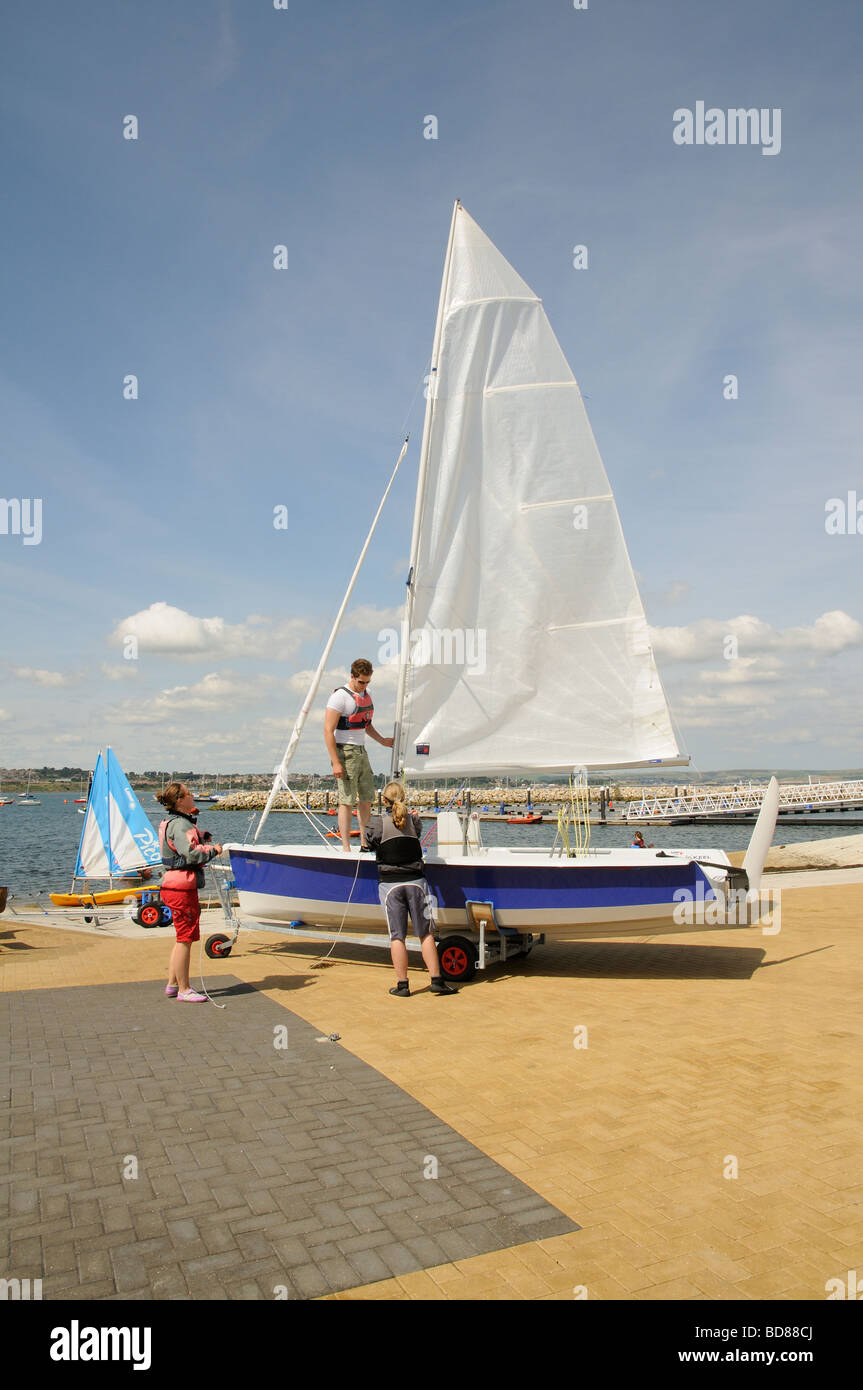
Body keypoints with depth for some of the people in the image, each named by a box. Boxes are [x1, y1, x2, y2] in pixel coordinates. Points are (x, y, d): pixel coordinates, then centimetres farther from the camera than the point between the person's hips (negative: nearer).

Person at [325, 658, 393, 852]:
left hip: (361, 751, 8)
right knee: (347, 801, -8)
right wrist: (335, 763, -22)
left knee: (366, 799, 10)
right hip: (345, 751, -8)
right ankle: (346, 848, -4)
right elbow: (328, 730, -17)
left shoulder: (366, 694, 12)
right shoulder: (340, 696, -13)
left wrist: (382, 741, 18)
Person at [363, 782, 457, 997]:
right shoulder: (413, 820, 2)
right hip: (415, 882, 2)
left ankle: (402, 985, 6)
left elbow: (367, 842, 10)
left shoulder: (377, 824, -6)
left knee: (397, 936, 4)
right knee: (425, 934, 8)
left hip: (390, 884, -2)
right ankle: (437, 980, 7)